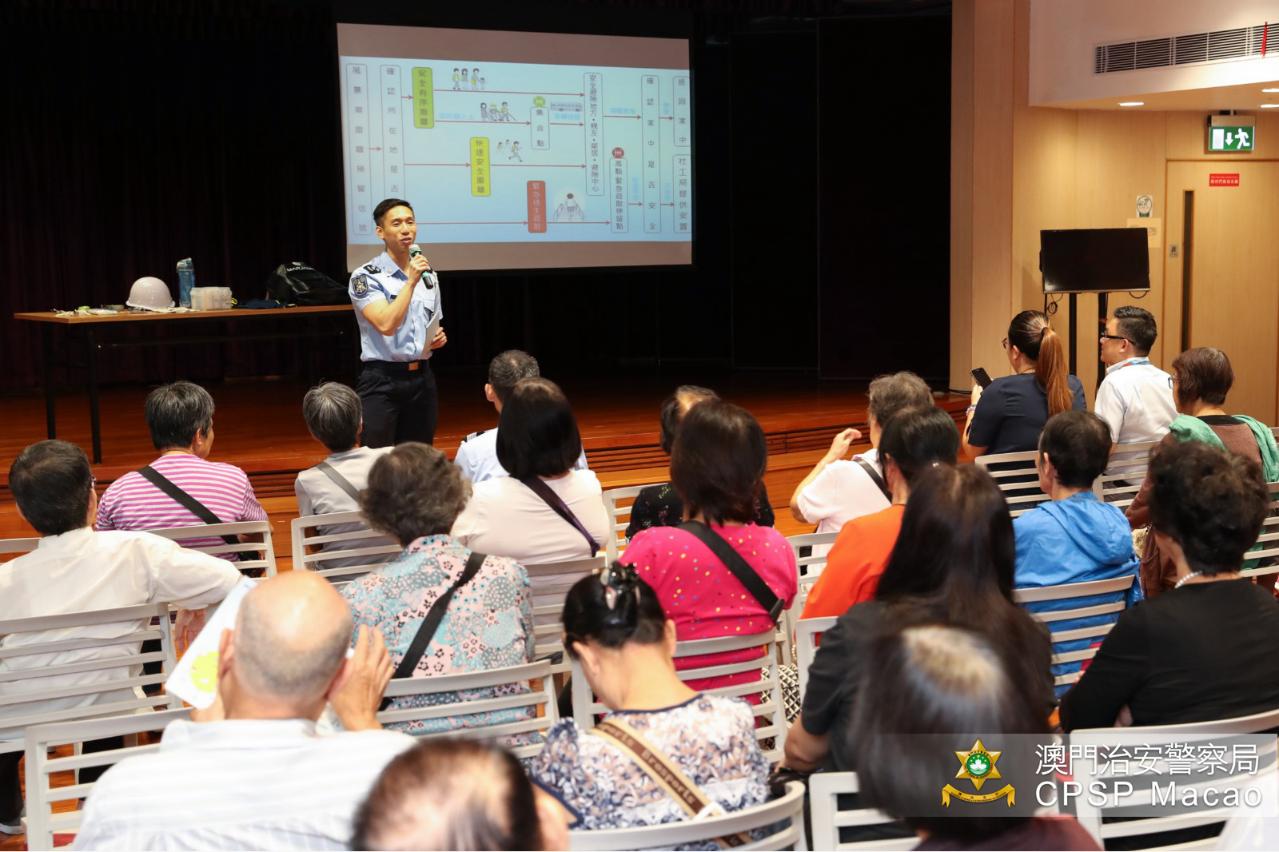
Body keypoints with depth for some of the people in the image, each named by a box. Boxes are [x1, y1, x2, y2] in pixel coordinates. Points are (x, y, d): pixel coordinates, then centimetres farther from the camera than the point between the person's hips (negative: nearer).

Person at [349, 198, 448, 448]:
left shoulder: (428, 274, 12)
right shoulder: (366, 277, -8)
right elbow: (386, 324, -23)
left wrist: (438, 337, 3)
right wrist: (411, 282, -21)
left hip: (421, 379, 6)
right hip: (382, 382, -6)